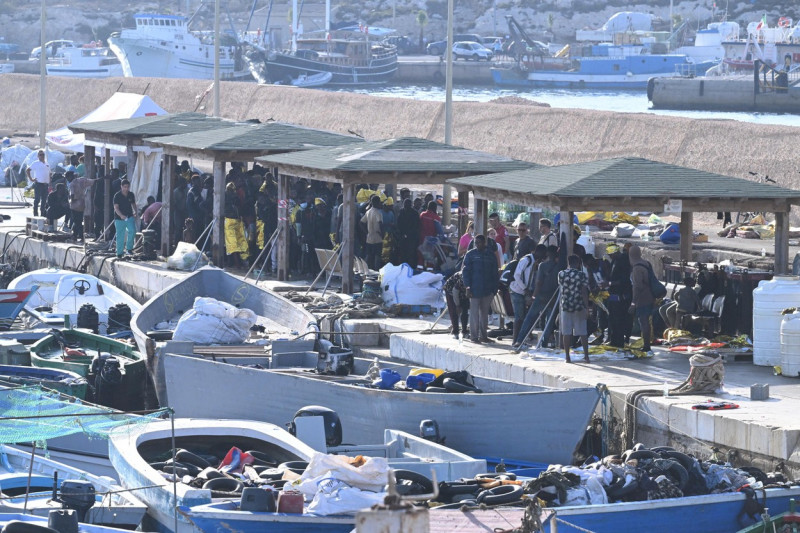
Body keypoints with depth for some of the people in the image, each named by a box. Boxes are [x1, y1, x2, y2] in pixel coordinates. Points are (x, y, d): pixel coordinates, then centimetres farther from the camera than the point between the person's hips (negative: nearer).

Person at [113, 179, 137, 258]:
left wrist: (135, 211, -4)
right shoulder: (117, 196, -9)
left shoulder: (131, 195, 4)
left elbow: (133, 204, 17)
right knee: (120, 236, 2)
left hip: (129, 217, 3)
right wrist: (121, 215, -32)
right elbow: (116, 207, -16)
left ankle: (129, 248, -6)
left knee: (132, 231, -20)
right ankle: (119, 253, 12)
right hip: (119, 218, -3)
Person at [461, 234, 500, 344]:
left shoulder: (491, 256, 9)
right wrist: (467, 287, -10)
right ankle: (474, 336, -1)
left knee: (485, 312, 9)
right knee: (474, 312, -4)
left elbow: (495, 273, 14)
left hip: (487, 289, 4)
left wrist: (494, 288, 8)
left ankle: (483, 335, 16)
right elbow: (465, 271, -2)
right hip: (475, 289, -4)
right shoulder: (470, 255, 0)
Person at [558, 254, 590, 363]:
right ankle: (586, 356, 6)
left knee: (566, 333, 4)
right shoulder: (582, 275, -6)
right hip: (579, 306, -1)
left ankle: (567, 357, 3)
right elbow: (584, 292, -9)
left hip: (565, 306, 1)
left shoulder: (561, 274, 0)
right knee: (582, 332, 6)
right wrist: (587, 307, -8)